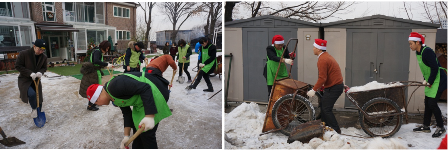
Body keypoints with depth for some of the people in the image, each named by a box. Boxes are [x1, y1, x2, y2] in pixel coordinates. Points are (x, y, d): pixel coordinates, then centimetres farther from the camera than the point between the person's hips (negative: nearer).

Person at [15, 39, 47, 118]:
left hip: (36, 80, 5)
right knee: (32, 94, -29)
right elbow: (17, 66, -12)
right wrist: (30, 73, -22)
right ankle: (34, 109, -2)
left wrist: (40, 72, -17)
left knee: (39, 97, 6)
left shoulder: (44, 57, -4)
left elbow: (44, 68, 8)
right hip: (25, 80, -4)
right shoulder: (24, 54, -16)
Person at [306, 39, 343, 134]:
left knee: (326, 109, -7)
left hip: (334, 87, -11)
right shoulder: (326, 56, 14)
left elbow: (322, 78, -24)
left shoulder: (322, 60, -19)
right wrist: (318, 87, 20)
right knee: (323, 105, 16)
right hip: (336, 85, 11)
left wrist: (314, 90, -19)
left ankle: (336, 131, -1)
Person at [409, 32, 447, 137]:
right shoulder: (418, 53, 8)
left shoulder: (427, 51, -21)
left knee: (432, 103, -10)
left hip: (438, 81, -10)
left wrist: (430, 82, -17)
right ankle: (426, 127, 20)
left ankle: (440, 127, 6)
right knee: (427, 103, 11)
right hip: (430, 81, 10)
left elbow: (435, 68, -23)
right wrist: (425, 80, 11)